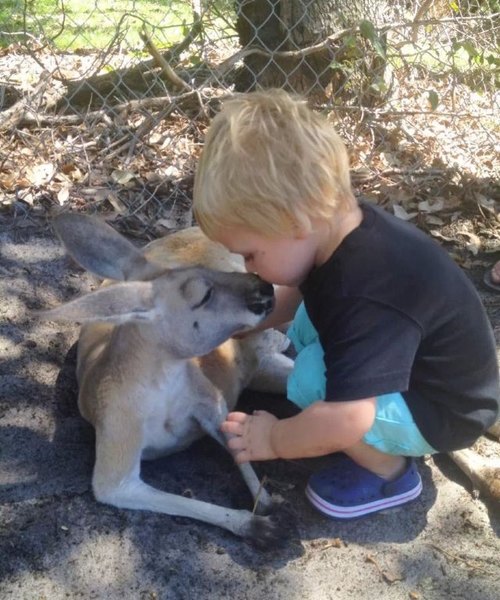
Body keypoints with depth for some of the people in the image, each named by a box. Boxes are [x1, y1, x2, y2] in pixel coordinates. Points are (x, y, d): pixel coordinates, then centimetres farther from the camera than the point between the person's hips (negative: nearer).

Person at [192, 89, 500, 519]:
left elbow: (344, 421, -43)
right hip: (405, 367, 9)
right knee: (305, 326, 8)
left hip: (444, 409, -9)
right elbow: (294, 294, 12)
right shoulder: (340, 223, -12)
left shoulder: (369, 296, -39)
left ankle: (389, 472, 0)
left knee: (314, 379, -26)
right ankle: (387, 436, 14)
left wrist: (274, 440, -25)